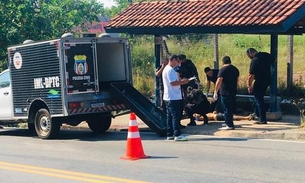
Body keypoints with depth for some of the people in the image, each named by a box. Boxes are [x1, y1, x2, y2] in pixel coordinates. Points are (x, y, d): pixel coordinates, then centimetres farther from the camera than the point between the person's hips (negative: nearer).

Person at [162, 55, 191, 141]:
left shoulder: (166, 69, 18)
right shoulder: (170, 70, -15)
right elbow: (173, 83, -22)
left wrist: (181, 81, 14)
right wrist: (183, 82, -12)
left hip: (169, 97, 10)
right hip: (173, 97, -10)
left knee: (170, 116, 11)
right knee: (175, 116, -10)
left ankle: (170, 134, 15)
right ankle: (177, 135, -10)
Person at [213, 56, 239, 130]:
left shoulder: (223, 69, -13)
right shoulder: (235, 69, 11)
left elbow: (219, 81, -19)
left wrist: (215, 92, -15)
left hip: (225, 92, -8)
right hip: (233, 92, 8)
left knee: (226, 109, -2)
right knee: (231, 108, 17)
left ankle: (229, 125, -2)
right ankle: (229, 123, 27)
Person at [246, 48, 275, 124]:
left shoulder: (254, 60, -21)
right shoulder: (266, 55, 1)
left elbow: (251, 75, -21)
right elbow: (273, 60, 23)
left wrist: (249, 86, -12)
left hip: (259, 82, -8)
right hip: (267, 80, 8)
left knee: (259, 100, 1)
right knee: (259, 98, 23)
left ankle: (262, 119, 2)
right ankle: (257, 113, 33)